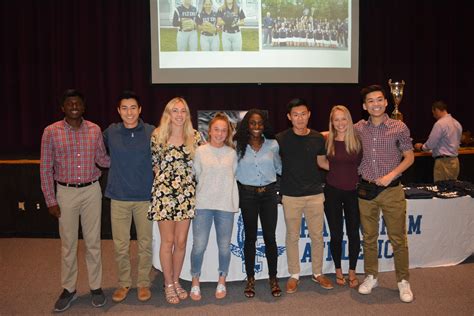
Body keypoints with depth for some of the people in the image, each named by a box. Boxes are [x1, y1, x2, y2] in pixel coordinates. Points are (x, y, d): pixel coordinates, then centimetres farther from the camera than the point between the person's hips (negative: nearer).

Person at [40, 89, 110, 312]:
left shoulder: (95, 130, 1)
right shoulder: (51, 132, -4)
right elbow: (45, 169, -2)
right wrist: (51, 200, -4)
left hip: (92, 191, 1)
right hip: (66, 192, -1)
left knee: (93, 242, 9)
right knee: (68, 243, 9)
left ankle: (95, 286, 23)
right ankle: (68, 289, 25)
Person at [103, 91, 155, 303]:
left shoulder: (151, 132, -4)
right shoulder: (110, 132, 1)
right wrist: (114, 165, 9)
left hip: (145, 197, -1)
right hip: (118, 197, 1)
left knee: (145, 243, 9)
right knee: (120, 245, 9)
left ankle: (143, 283, 25)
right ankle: (123, 283, 27)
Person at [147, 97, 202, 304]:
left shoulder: (195, 136, 2)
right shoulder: (158, 136, -3)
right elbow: (155, 163, 6)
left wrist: (191, 183, 4)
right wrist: (164, 180, 4)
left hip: (187, 193, 2)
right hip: (164, 193, -2)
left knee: (181, 241, 9)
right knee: (168, 241, 5)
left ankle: (176, 281, 28)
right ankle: (168, 285, 22)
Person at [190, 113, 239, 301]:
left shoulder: (232, 153, 5)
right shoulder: (200, 151, 1)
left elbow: (233, 177, 9)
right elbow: (196, 175, 7)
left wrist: (233, 202, 4)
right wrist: (207, 191, 7)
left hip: (226, 205, 1)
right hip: (203, 205, -1)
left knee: (224, 247, 8)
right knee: (199, 246, -1)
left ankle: (221, 283, 27)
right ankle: (195, 283, 19)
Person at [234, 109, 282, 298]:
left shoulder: (273, 144, 3)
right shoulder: (238, 145, -2)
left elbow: (280, 167, 15)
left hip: (268, 193, 1)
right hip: (247, 194, -1)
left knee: (270, 237, 5)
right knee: (250, 237, 9)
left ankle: (273, 278, 19)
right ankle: (250, 279, 22)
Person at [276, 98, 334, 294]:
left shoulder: (318, 138, 2)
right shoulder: (281, 139, -6)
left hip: (315, 194, 2)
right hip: (290, 195, -2)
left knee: (317, 235, 10)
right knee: (292, 236, 8)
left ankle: (317, 273, 28)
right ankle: (294, 275, 24)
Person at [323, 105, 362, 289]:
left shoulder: (357, 141, -3)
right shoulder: (327, 141, -5)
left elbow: (362, 165, 6)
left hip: (353, 191, 1)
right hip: (332, 192, -1)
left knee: (353, 233, 8)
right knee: (336, 234, 8)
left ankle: (352, 272, 24)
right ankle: (338, 270, 26)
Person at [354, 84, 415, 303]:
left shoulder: (399, 127, -4)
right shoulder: (358, 129, 2)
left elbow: (409, 157, 0)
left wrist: (392, 174, -12)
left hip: (392, 190, -2)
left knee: (398, 238, 5)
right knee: (369, 238, 12)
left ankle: (403, 281, 22)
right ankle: (371, 277, 28)